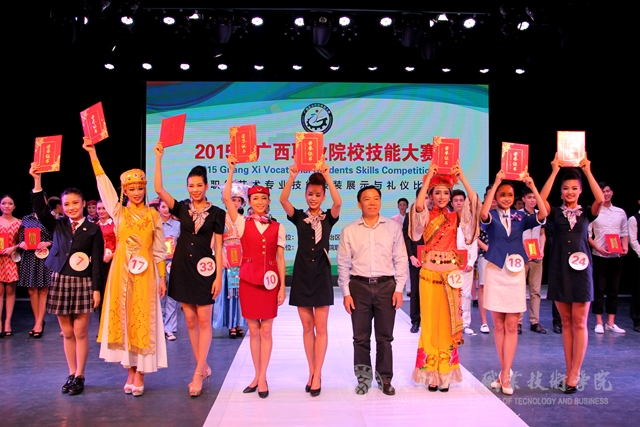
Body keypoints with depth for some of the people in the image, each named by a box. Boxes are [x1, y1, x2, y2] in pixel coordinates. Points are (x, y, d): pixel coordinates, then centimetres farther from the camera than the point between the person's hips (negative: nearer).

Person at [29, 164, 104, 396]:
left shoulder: (93, 229, -2)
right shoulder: (57, 225, 8)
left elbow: (97, 261, -5)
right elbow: (40, 209, -7)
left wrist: (96, 288, -9)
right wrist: (37, 181, -16)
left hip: (83, 283, -3)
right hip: (60, 282, 3)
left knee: (80, 332, 2)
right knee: (67, 333, 10)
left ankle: (79, 376, 12)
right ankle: (71, 374, 21)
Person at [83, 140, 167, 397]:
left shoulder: (153, 215, 5)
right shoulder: (118, 212, 7)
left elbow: (160, 249, 6)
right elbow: (103, 184, 0)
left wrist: (162, 278, 2)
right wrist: (92, 153, -5)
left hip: (145, 273, -1)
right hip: (121, 271, 1)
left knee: (143, 320, 0)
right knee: (122, 319, 4)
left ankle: (140, 372, 8)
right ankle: (130, 370, 16)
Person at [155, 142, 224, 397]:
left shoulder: (216, 213, -1)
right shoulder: (182, 209, 6)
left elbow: (218, 247, -2)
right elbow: (159, 189, -6)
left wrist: (219, 276, -8)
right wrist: (158, 158, -9)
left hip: (204, 270, -3)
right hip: (182, 268, 3)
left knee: (203, 321, -3)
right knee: (190, 321, 8)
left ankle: (198, 373, 3)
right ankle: (203, 368, 20)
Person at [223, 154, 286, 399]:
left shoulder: (277, 228, 5)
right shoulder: (243, 223, 4)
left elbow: (280, 258, 4)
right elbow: (227, 199, -8)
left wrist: (282, 287, 0)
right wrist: (231, 171, -11)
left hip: (270, 281, 0)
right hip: (248, 279, 0)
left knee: (266, 330, 3)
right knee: (253, 330, 7)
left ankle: (262, 377, 10)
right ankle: (257, 375, 19)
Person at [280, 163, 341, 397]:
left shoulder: (329, 217, 3)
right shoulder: (299, 216, 5)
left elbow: (338, 203, -18)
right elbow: (283, 200, -13)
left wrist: (327, 176, -25)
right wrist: (292, 176, -26)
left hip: (321, 274, -1)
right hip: (302, 273, 1)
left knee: (320, 327, 1)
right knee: (307, 327, 8)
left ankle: (317, 374, 8)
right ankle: (312, 372, 18)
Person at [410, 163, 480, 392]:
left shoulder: (456, 217, 8)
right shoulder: (426, 216, 2)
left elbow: (474, 202, -8)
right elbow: (418, 204, -21)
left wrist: (461, 177, -9)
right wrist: (429, 177, -16)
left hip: (451, 273, 2)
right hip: (429, 273, -2)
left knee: (448, 323, 6)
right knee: (430, 323, 3)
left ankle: (445, 373, 17)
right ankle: (431, 373, 12)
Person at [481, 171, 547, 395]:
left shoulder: (520, 218, 5)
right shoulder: (491, 217, 0)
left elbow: (543, 215, -12)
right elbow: (483, 213, -24)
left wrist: (533, 187, -16)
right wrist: (495, 183, -25)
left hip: (516, 273, 1)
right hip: (495, 272, -1)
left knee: (511, 326, -1)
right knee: (499, 326, 7)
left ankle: (505, 375, 3)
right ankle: (504, 372, 19)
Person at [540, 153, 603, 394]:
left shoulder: (587, 213, 6)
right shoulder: (555, 213, 5)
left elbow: (601, 199, -14)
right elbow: (541, 199, -13)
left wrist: (587, 171, -11)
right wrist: (554, 171, -11)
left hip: (581, 269, -1)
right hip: (559, 270, 1)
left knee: (579, 323, -1)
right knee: (566, 322, 7)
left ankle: (574, 374, 4)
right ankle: (570, 372, 14)